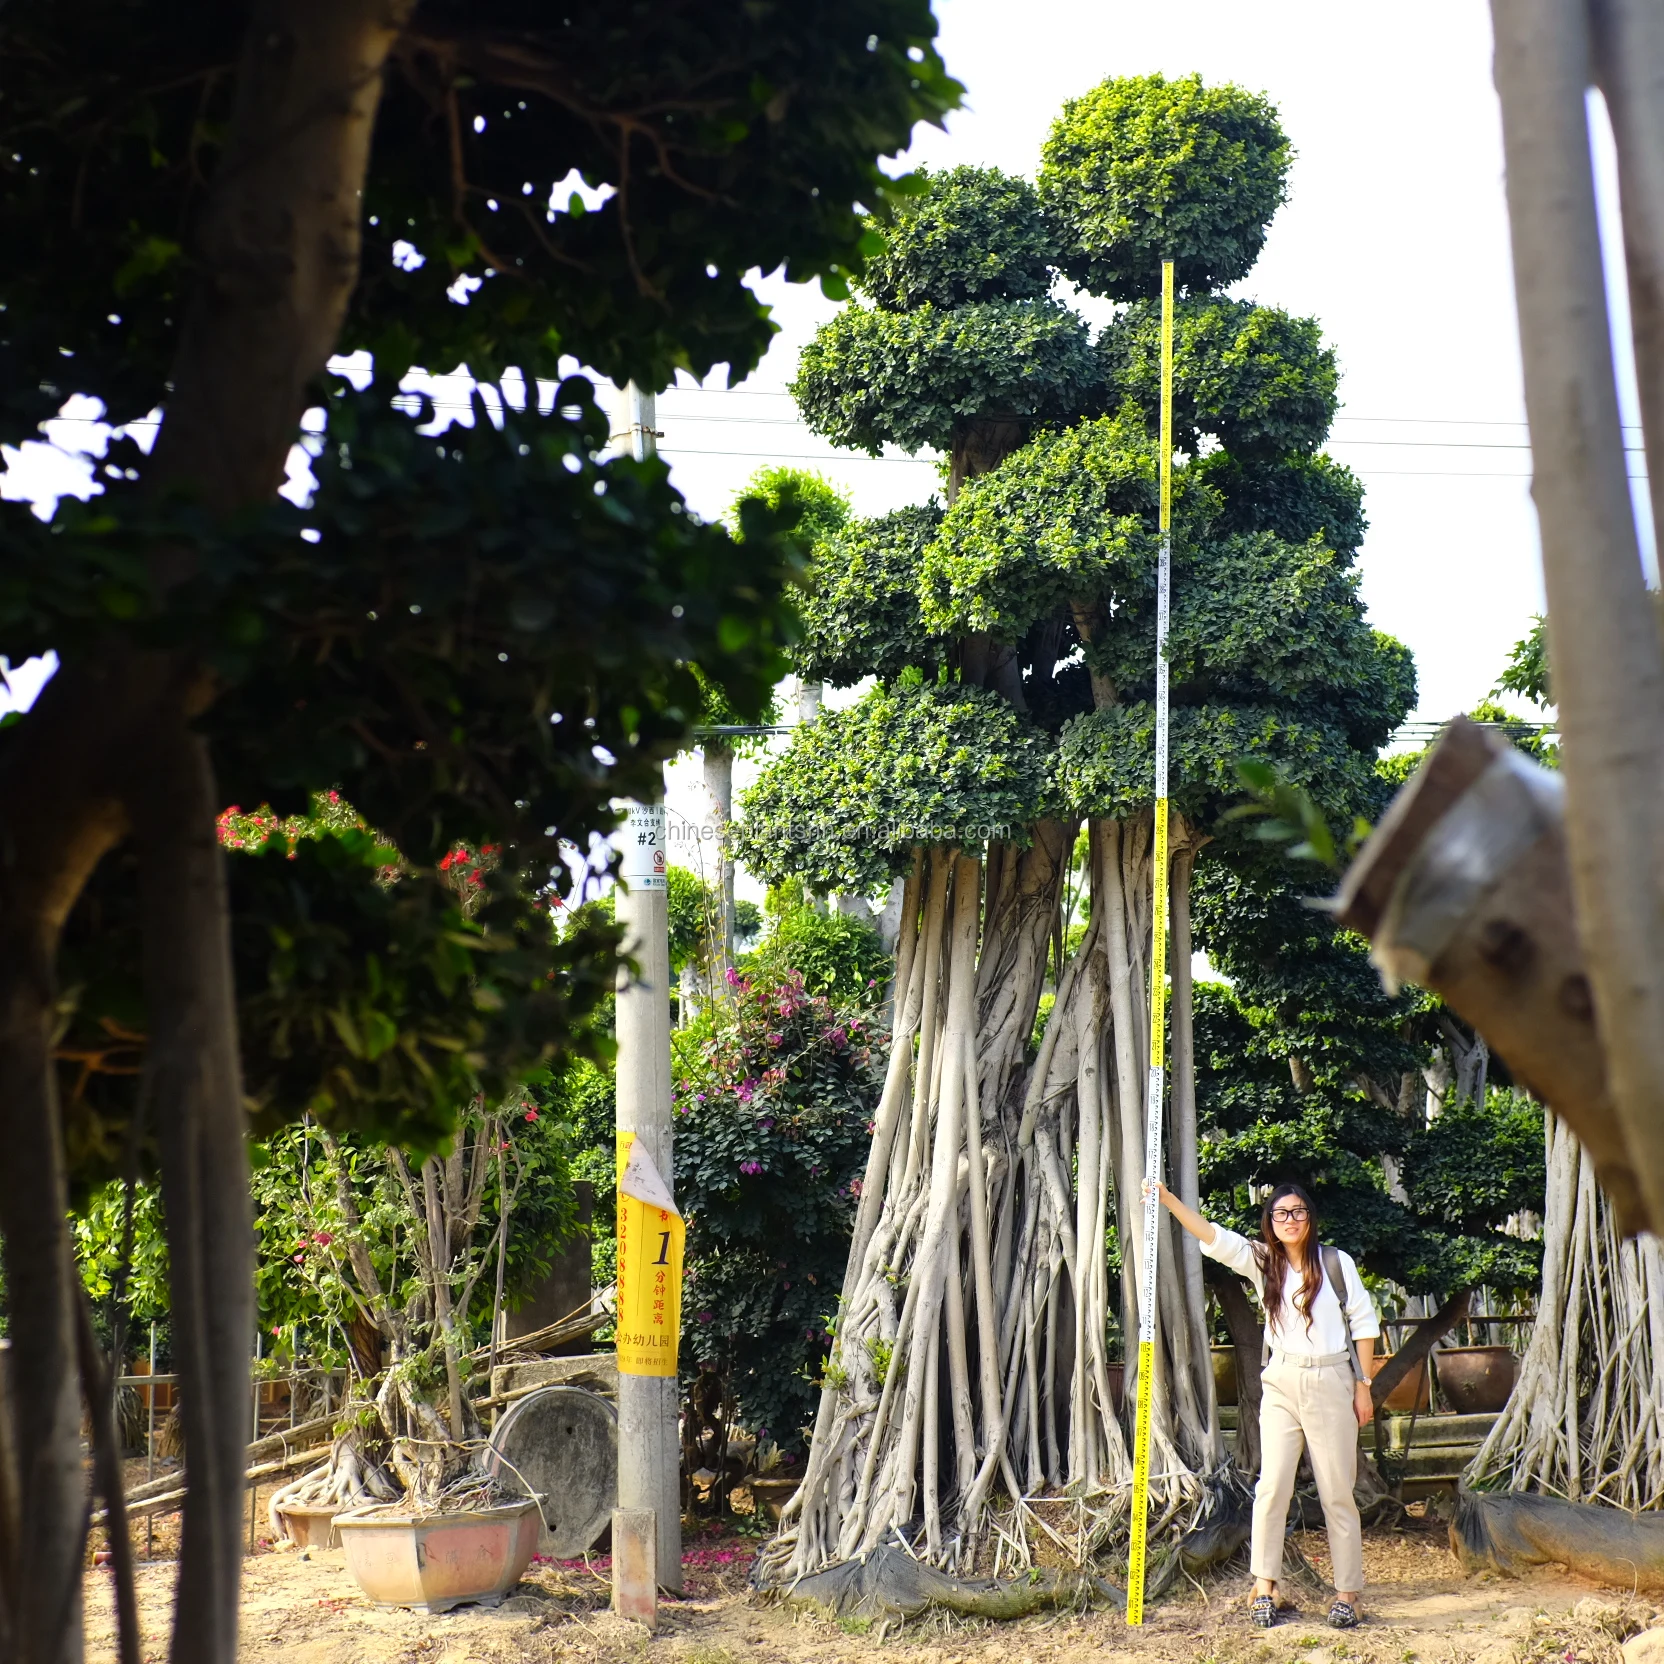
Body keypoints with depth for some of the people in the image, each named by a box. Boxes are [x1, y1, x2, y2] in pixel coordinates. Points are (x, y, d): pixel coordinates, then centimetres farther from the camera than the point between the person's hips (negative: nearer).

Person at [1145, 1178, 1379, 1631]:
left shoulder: (1337, 1262, 0)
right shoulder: (1260, 1261, 4)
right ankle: (1264, 1586, -3)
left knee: (1338, 1492, 2)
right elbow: (1212, 1236, -8)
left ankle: (1347, 1593, 9)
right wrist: (1169, 1201, -22)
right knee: (1273, 1484, -9)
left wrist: (1363, 1385, 2)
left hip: (1331, 1381, -1)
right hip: (1281, 1384, 2)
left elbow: (1364, 1322, 5)